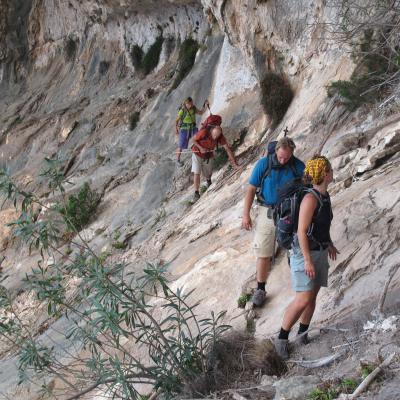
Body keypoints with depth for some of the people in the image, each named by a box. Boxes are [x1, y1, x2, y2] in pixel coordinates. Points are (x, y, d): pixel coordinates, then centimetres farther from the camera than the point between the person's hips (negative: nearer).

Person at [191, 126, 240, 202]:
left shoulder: (220, 137, -23)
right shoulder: (204, 132, -32)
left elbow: (228, 149, -22)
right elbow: (194, 139, -15)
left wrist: (235, 164, -25)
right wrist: (201, 148, -27)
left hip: (208, 155, 3)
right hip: (197, 153, -3)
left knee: (208, 175, 14)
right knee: (196, 173, -16)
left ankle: (208, 180, 51)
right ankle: (196, 194, -7)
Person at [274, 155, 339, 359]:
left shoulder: (325, 195, 5)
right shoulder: (310, 198, -24)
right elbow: (301, 231, -24)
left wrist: (329, 243, 30)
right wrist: (308, 261, -25)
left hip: (319, 251, 8)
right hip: (305, 252, -8)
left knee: (312, 296, 12)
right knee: (303, 299, -12)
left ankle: (303, 333, 29)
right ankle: (282, 338, 2)